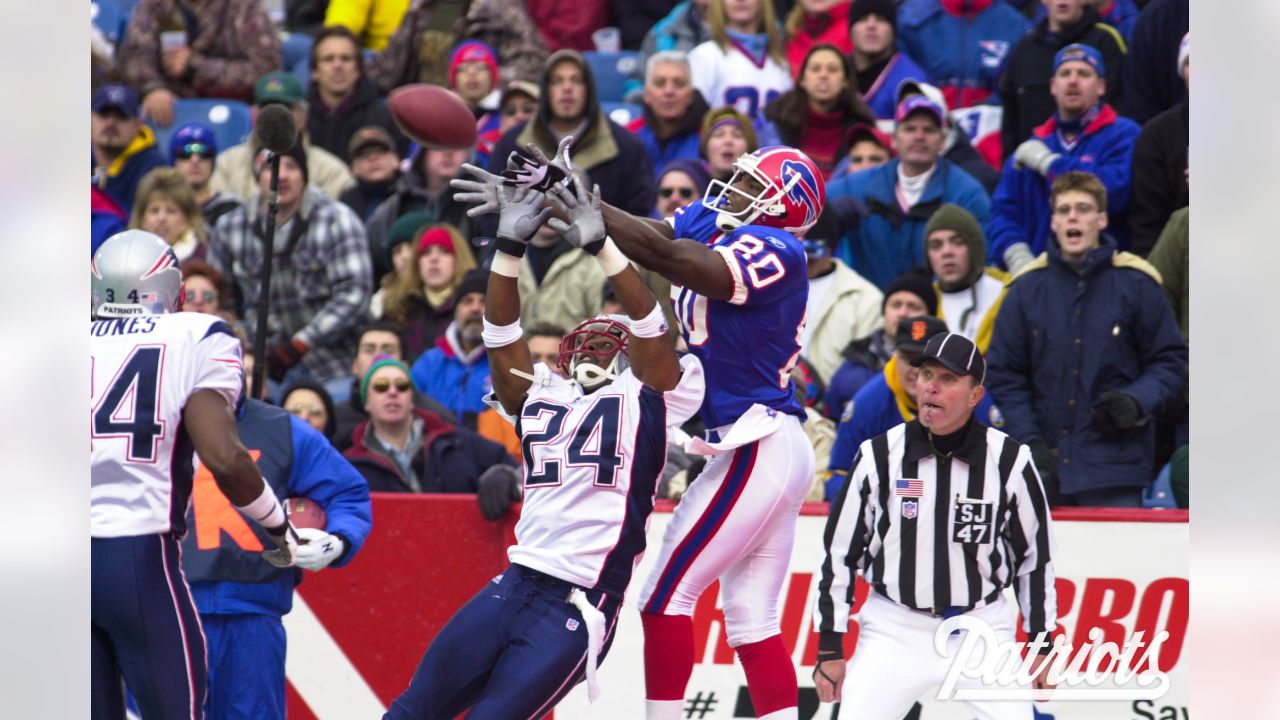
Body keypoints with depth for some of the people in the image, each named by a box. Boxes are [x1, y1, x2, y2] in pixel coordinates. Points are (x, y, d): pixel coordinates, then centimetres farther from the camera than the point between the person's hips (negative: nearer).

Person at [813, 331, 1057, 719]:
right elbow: (839, 553, 1)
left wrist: (1041, 645, 6)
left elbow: (1035, 556, 5)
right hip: (896, 628, 0)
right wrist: (829, 648, 1)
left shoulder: (1009, 461, -6)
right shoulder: (880, 456, -6)